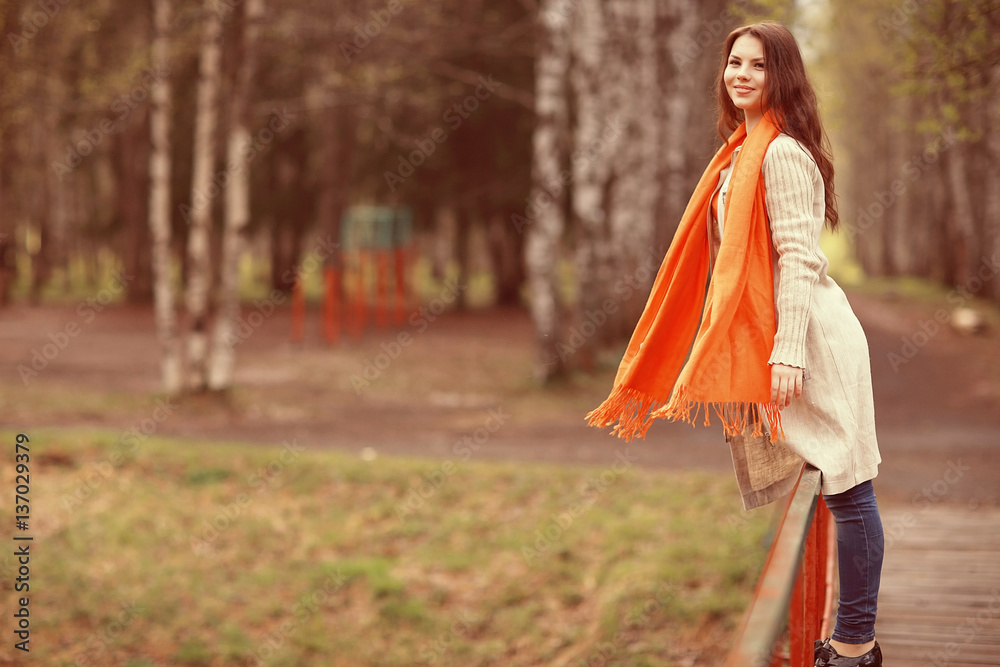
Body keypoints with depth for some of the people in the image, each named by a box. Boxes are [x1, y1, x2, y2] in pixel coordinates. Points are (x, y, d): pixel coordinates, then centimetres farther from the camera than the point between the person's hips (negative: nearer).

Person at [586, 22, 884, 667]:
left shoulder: (783, 152, -11)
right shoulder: (743, 149, 18)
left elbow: (798, 257, -17)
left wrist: (789, 350, -22)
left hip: (811, 335, -10)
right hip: (756, 337, 10)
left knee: (846, 489, -3)